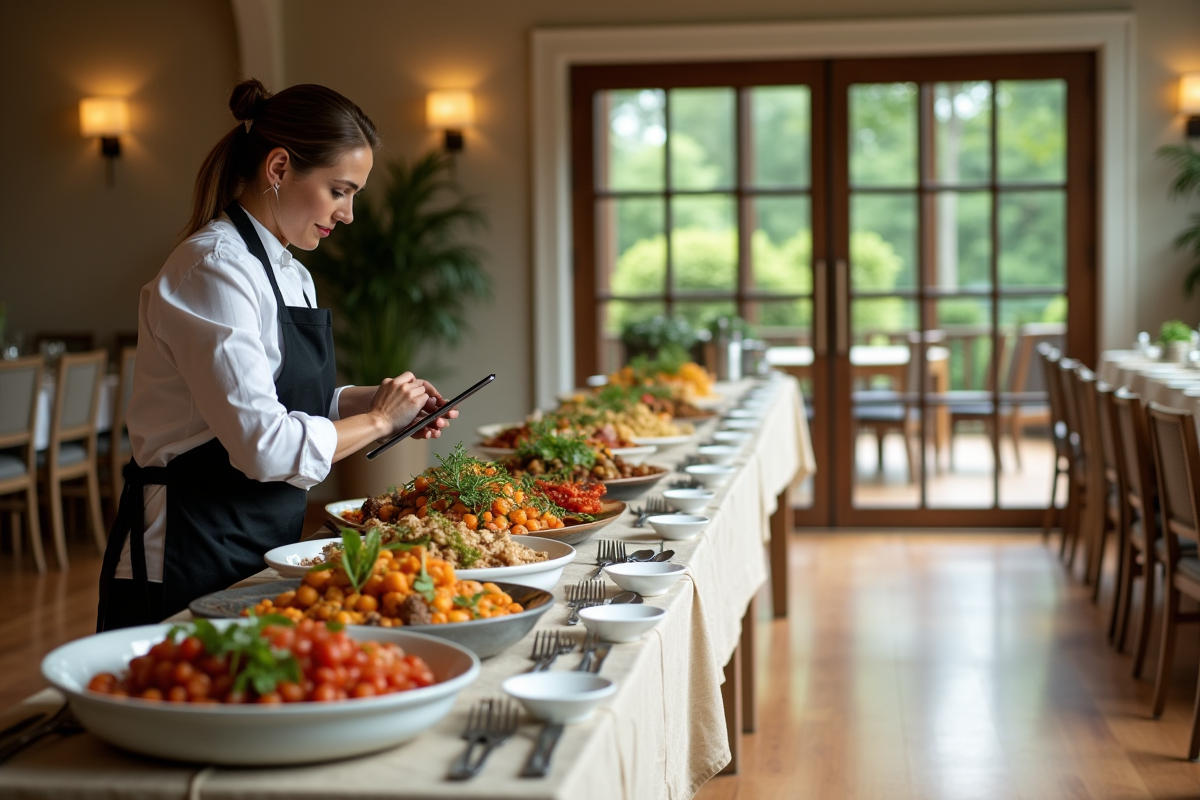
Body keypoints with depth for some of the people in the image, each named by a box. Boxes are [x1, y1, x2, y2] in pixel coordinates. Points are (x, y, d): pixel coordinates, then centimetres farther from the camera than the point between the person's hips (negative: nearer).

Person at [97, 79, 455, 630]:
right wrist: (378, 420, -12)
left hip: (261, 548, 9)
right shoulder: (215, 269, -18)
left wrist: (373, 398, 3)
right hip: (190, 559, -9)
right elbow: (264, 444, -25)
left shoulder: (291, 275, 12)